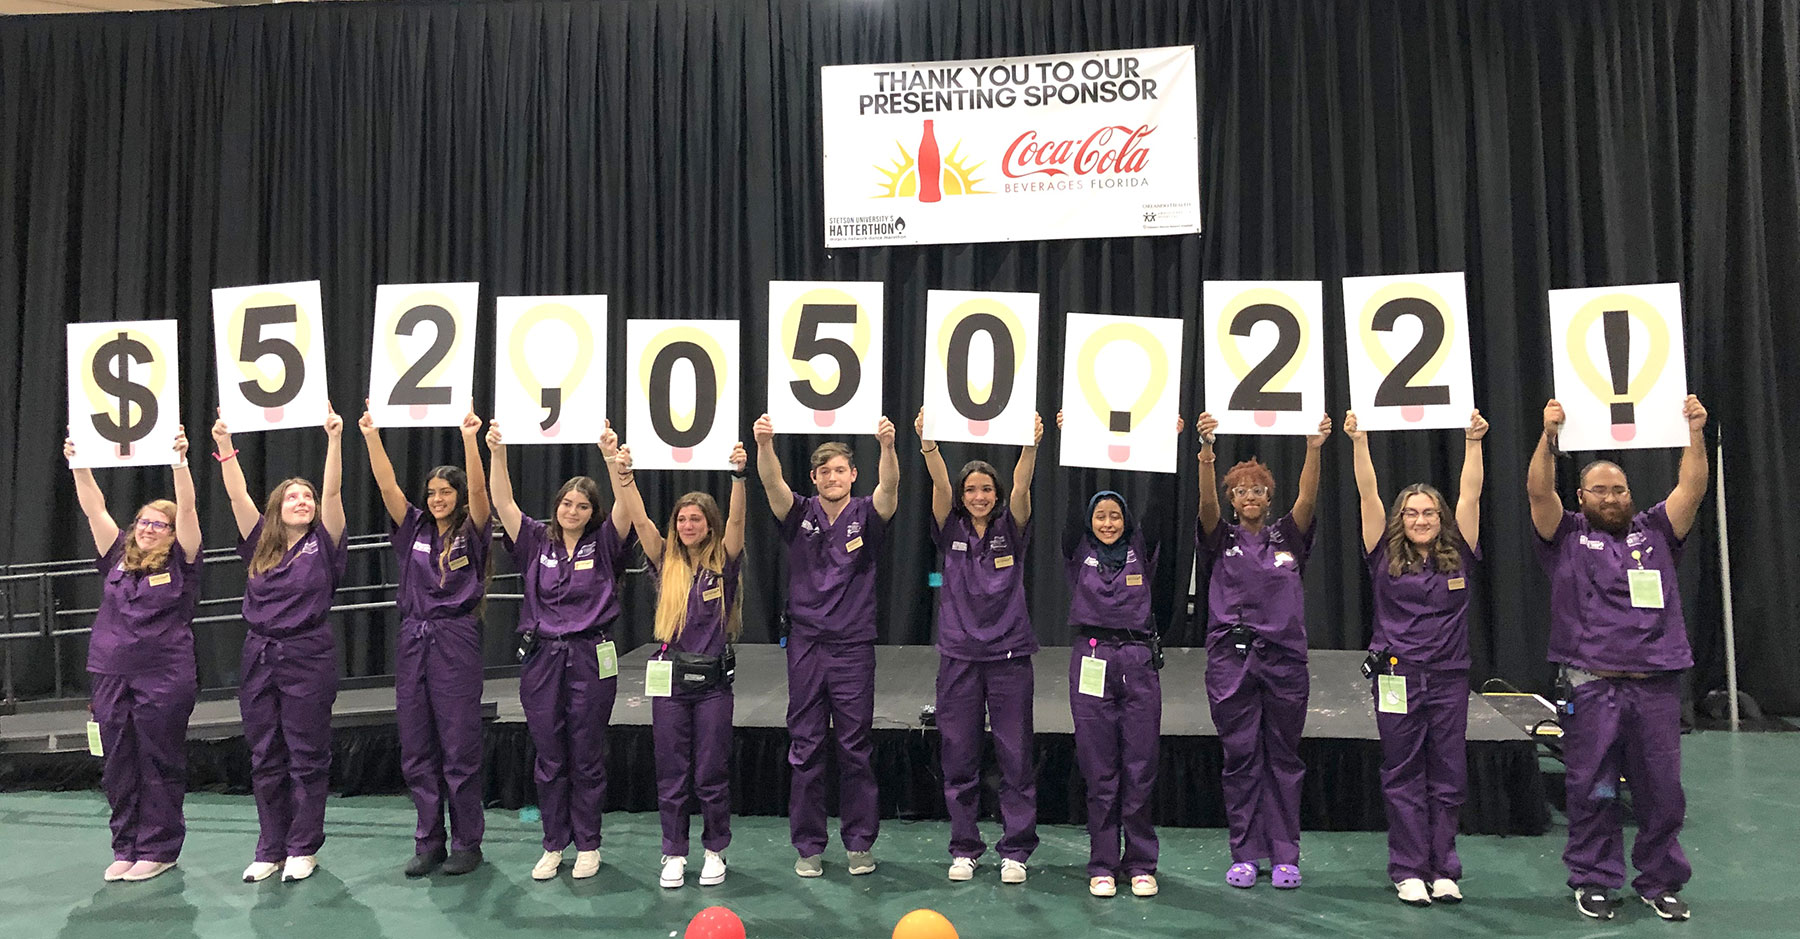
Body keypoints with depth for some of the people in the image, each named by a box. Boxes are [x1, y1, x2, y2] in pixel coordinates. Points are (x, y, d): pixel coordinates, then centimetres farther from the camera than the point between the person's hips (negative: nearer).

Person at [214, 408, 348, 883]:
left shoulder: (323, 543, 1)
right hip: (259, 656, 4)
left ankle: (303, 849, 14)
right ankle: (270, 849, 21)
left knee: (307, 757, 3)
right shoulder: (260, 544, 10)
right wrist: (225, 446, -2)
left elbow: (333, 491, -10)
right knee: (265, 758, 10)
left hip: (309, 657, -4)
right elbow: (237, 496, 4)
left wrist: (334, 440, -19)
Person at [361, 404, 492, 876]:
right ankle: (428, 842, 20)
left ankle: (467, 843, 12)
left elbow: (478, 491, -16)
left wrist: (469, 439, -25)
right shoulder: (415, 529, 11)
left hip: (456, 641, -5)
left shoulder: (471, 533, 0)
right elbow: (387, 486, 2)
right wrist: (371, 436, -7)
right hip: (413, 639, 5)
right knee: (417, 752, 9)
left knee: (460, 750, 0)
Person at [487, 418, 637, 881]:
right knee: (549, 758, 10)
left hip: (591, 660, -2)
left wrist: (612, 457, -28)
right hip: (542, 658, 2)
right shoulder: (536, 541, 7)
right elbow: (502, 503, -2)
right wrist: (497, 452, -15)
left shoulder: (603, 544, 1)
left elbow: (624, 507, -14)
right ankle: (553, 846, 23)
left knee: (587, 757, 7)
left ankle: (588, 845, 20)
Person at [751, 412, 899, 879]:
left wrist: (888, 446, -39)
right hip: (806, 644, 1)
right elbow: (772, 483, -15)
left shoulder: (866, 515, 1)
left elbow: (889, 487, -18)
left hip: (854, 647, -1)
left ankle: (859, 843, 18)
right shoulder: (800, 515, 3)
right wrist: (764, 445, -35)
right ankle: (808, 845, 17)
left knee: (856, 747, 6)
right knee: (805, 747, 6)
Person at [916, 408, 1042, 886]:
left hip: (1009, 655, -1)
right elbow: (940, 485, -12)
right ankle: (964, 848, 19)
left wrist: (1031, 445, -30)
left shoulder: (1010, 529, 4)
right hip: (959, 655, 1)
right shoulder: (951, 531, 5)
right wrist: (928, 444, -28)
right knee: (959, 757, 6)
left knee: (1015, 756, 3)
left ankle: (1015, 850, 14)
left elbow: (1021, 488, -13)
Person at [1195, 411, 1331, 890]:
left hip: (1284, 657, 1)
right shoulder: (1221, 539, 6)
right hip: (1231, 658, -1)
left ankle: (1285, 855, 16)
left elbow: (1307, 499, -6)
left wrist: (1313, 448, -22)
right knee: (1240, 756, 4)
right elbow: (1206, 502, -12)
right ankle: (1244, 855, 14)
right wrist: (1206, 451, -28)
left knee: (1284, 757, 7)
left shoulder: (1287, 537, 10)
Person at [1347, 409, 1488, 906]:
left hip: (1449, 677, 2)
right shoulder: (1385, 557, 1)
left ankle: (1443, 870, 17)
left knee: (1448, 777, 7)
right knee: (1403, 777, 4)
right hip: (1397, 676, -2)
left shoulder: (1458, 556, 5)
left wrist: (1473, 442, -7)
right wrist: (1359, 442, -11)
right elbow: (1368, 495, -5)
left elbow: (1470, 495, -1)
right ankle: (1409, 871, 11)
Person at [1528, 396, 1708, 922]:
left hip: (1656, 686, 3)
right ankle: (1594, 881, 16)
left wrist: (1695, 434, -7)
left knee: (1662, 791, 8)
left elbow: (1692, 488, 4)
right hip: (1591, 687, -2)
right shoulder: (1568, 537, 7)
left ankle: (1659, 882, 23)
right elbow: (1538, 492, -7)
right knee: (1592, 791, 3)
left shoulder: (1655, 532, 15)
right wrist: (1549, 436, -16)